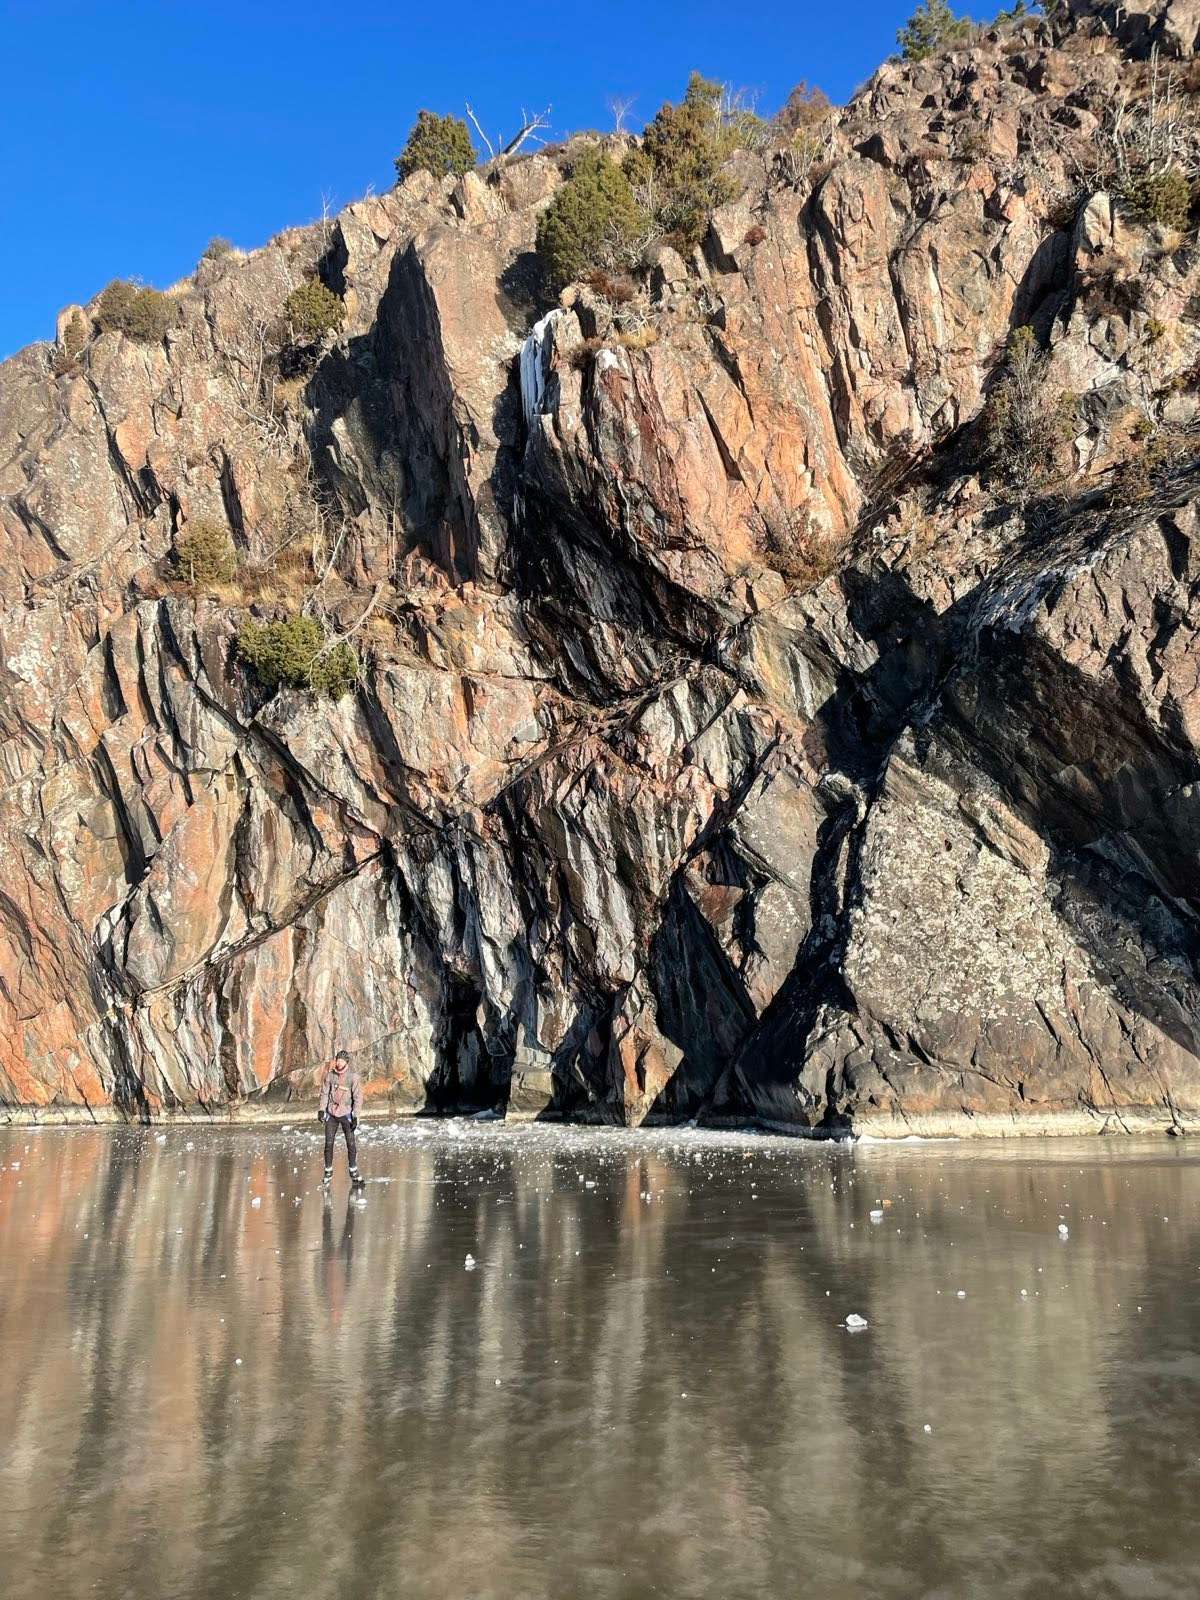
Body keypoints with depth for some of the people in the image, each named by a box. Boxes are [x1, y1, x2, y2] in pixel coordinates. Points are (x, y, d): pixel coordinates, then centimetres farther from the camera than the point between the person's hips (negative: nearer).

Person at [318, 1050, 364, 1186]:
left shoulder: (354, 1076, -8)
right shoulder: (330, 1074, 0)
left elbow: (358, 1097, -7)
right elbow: (324, 1092, 7)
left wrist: (355, 1116, -13)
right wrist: (321, 1110, -3)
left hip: (346, 1114, -2)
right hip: (331, 1113, 2)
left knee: (351, 1143, -5)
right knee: (329, 1143, 2)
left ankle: (353, 1170, 9)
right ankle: (328, 1171, 16)